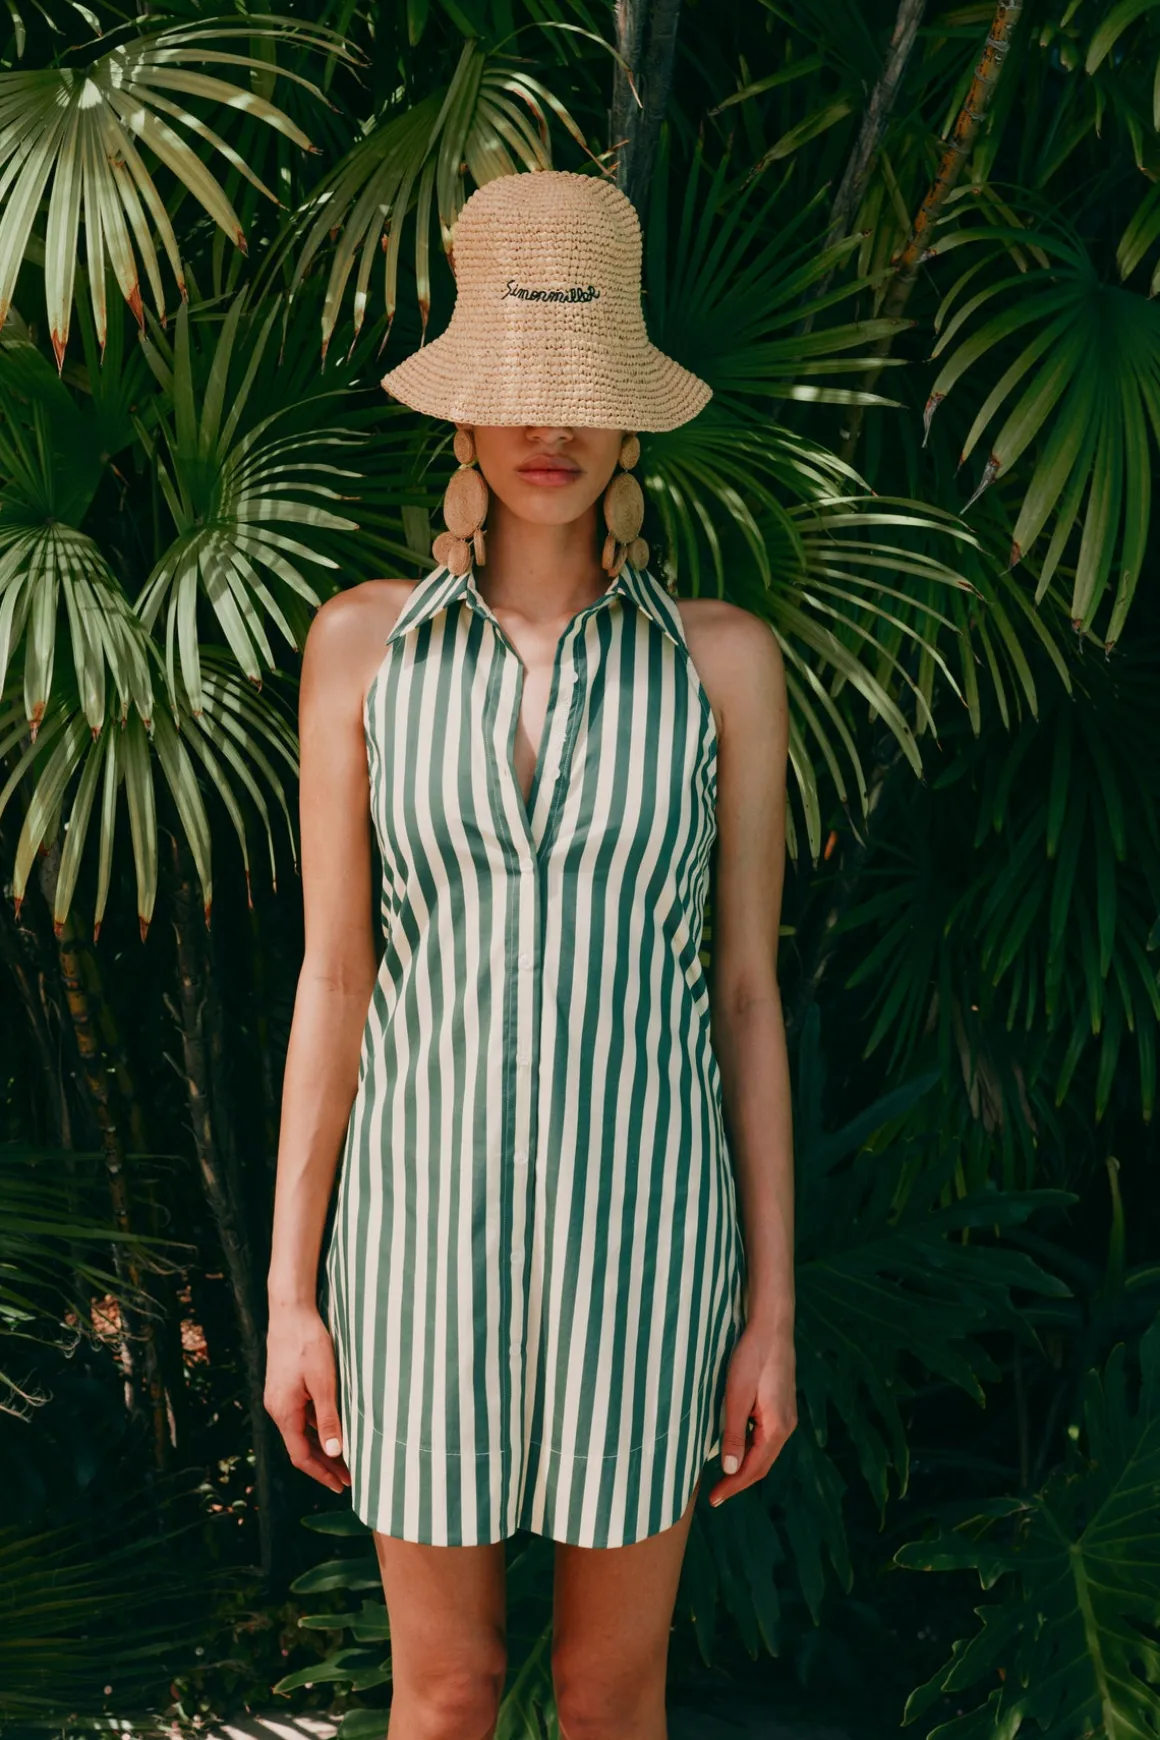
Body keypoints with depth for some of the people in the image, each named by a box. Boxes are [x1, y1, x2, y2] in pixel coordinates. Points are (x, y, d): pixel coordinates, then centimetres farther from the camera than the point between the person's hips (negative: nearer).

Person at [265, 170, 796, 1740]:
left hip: (642, 1224, 0)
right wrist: (291, 1294, -1)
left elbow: (745, 993, 1)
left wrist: (773, 1310, 1)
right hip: (429, 1215, 0)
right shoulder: (363, 642, -1)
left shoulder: (722, 659, -1)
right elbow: (332, 978, 1)